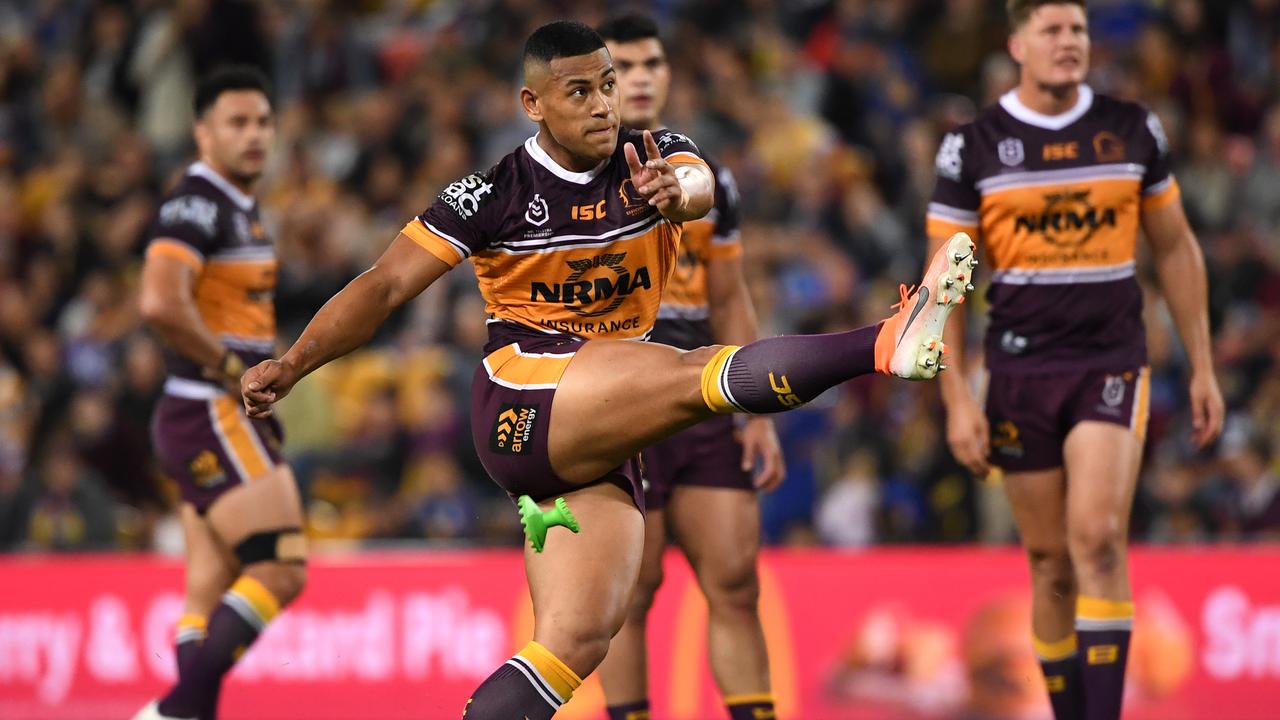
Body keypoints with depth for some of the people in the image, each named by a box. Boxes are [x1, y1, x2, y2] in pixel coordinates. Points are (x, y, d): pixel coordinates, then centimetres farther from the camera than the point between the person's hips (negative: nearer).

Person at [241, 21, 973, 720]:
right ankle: (886, 344, -44)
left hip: (602, 444, 5)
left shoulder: (656, 156, 4)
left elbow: (700, 184, -20)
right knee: (694, 375, -28)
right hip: (519, 401, -5)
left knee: (578, 640, -6)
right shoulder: (493, 194, -3)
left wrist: (675, 192, -44)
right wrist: (291, 367, -11)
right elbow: (387, 286, -3)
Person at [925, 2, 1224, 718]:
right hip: (1021, 370, 0)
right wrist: (957, 399, -6)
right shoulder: (972, 146, -1)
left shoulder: (1134, 130, 4)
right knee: (1051, 562, 4)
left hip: (1112, 363, 0)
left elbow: (1176, 249, 13)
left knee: (1097, 536, -18)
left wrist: (1203, 367, 11)